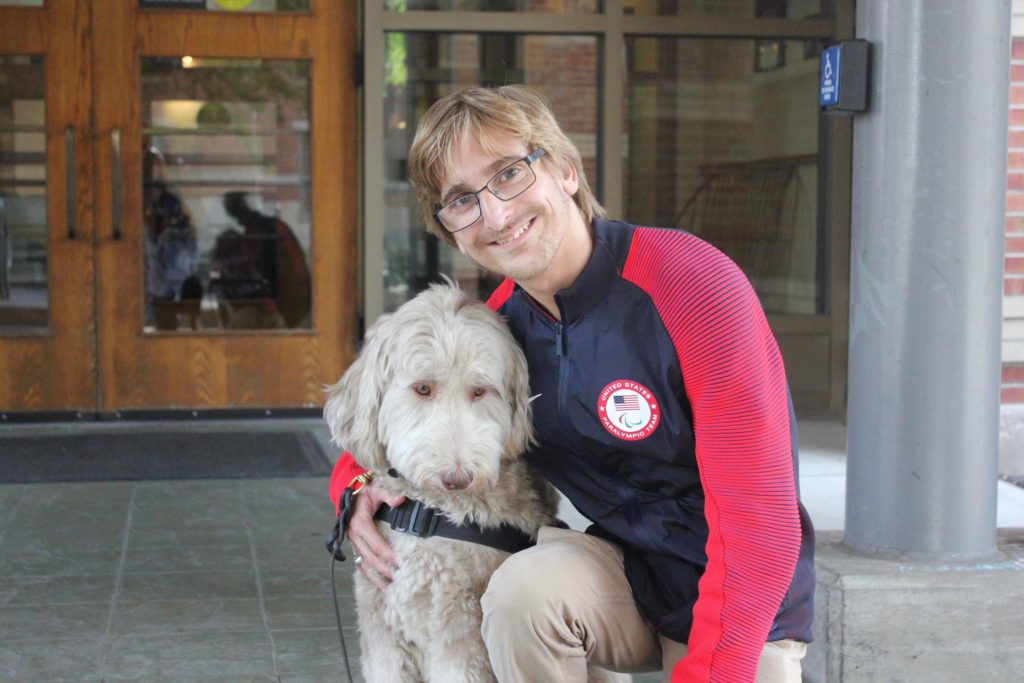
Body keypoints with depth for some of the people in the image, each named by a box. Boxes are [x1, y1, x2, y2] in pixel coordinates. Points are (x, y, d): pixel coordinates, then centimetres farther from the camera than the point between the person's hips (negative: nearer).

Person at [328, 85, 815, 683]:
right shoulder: (498, 325, -4)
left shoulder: (695, 288, -22)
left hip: (748, 611, -4)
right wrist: (356, 488, -11)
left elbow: (760, 526, -23)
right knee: (524, 585, -26)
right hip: (626, 573, 4)